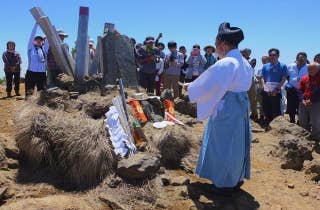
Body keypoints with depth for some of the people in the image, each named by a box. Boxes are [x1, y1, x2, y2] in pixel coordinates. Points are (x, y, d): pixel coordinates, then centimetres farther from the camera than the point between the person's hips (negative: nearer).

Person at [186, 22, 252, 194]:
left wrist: (191, 87, 4)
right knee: (237, 143, 18)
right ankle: (237, 178, 32)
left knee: (224, 144, 5)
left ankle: (225, 183, 18)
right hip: (241, 108, 9)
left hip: (225, 110, -9)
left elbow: (206, 83, -15)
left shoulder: (224, 64, -20)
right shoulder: (245, 63, 7)